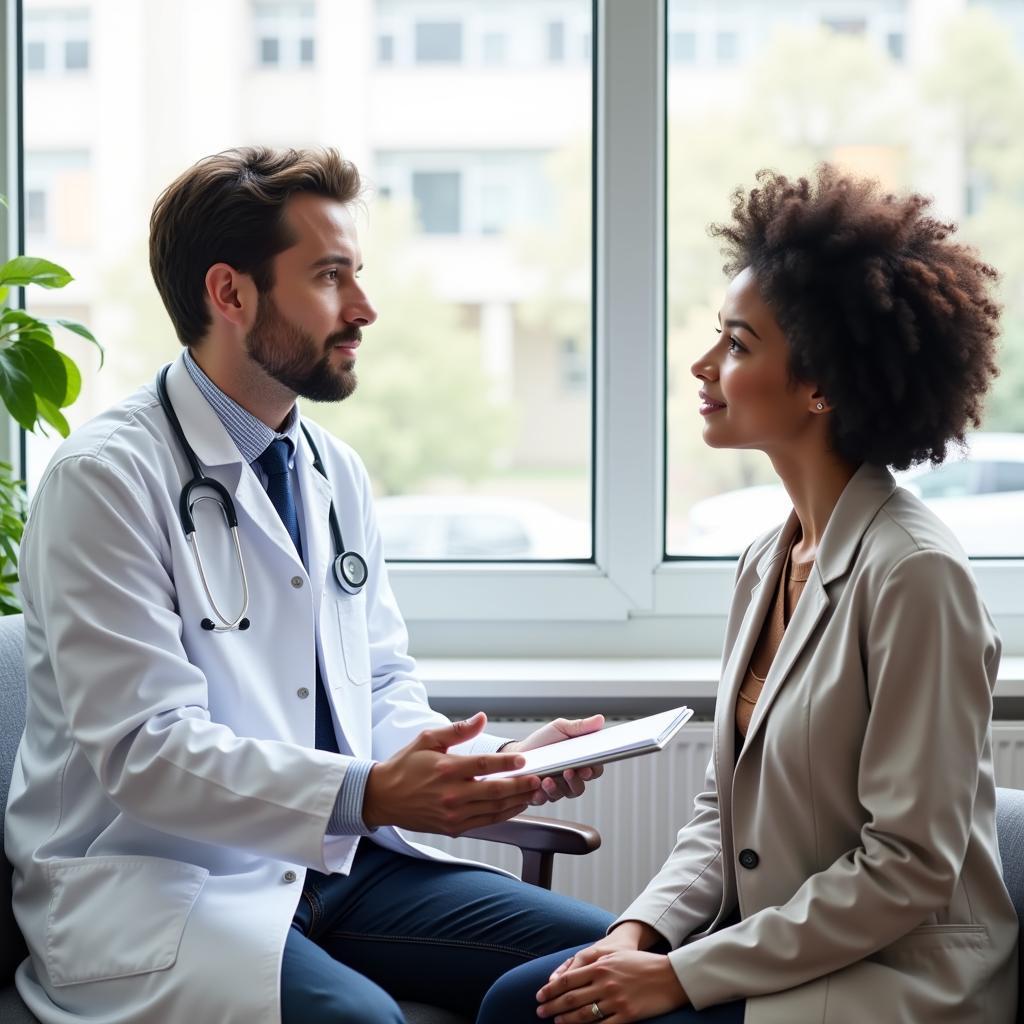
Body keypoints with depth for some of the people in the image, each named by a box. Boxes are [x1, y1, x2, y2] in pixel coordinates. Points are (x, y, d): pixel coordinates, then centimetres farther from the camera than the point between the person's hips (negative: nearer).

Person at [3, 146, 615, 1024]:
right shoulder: (105, 480, -12)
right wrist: (366, 793, -30)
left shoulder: (338, 474, 13)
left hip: (337, 859, 7)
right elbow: (146, 748, -19)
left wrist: (498, 765, -6)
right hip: (154, 887, -7)